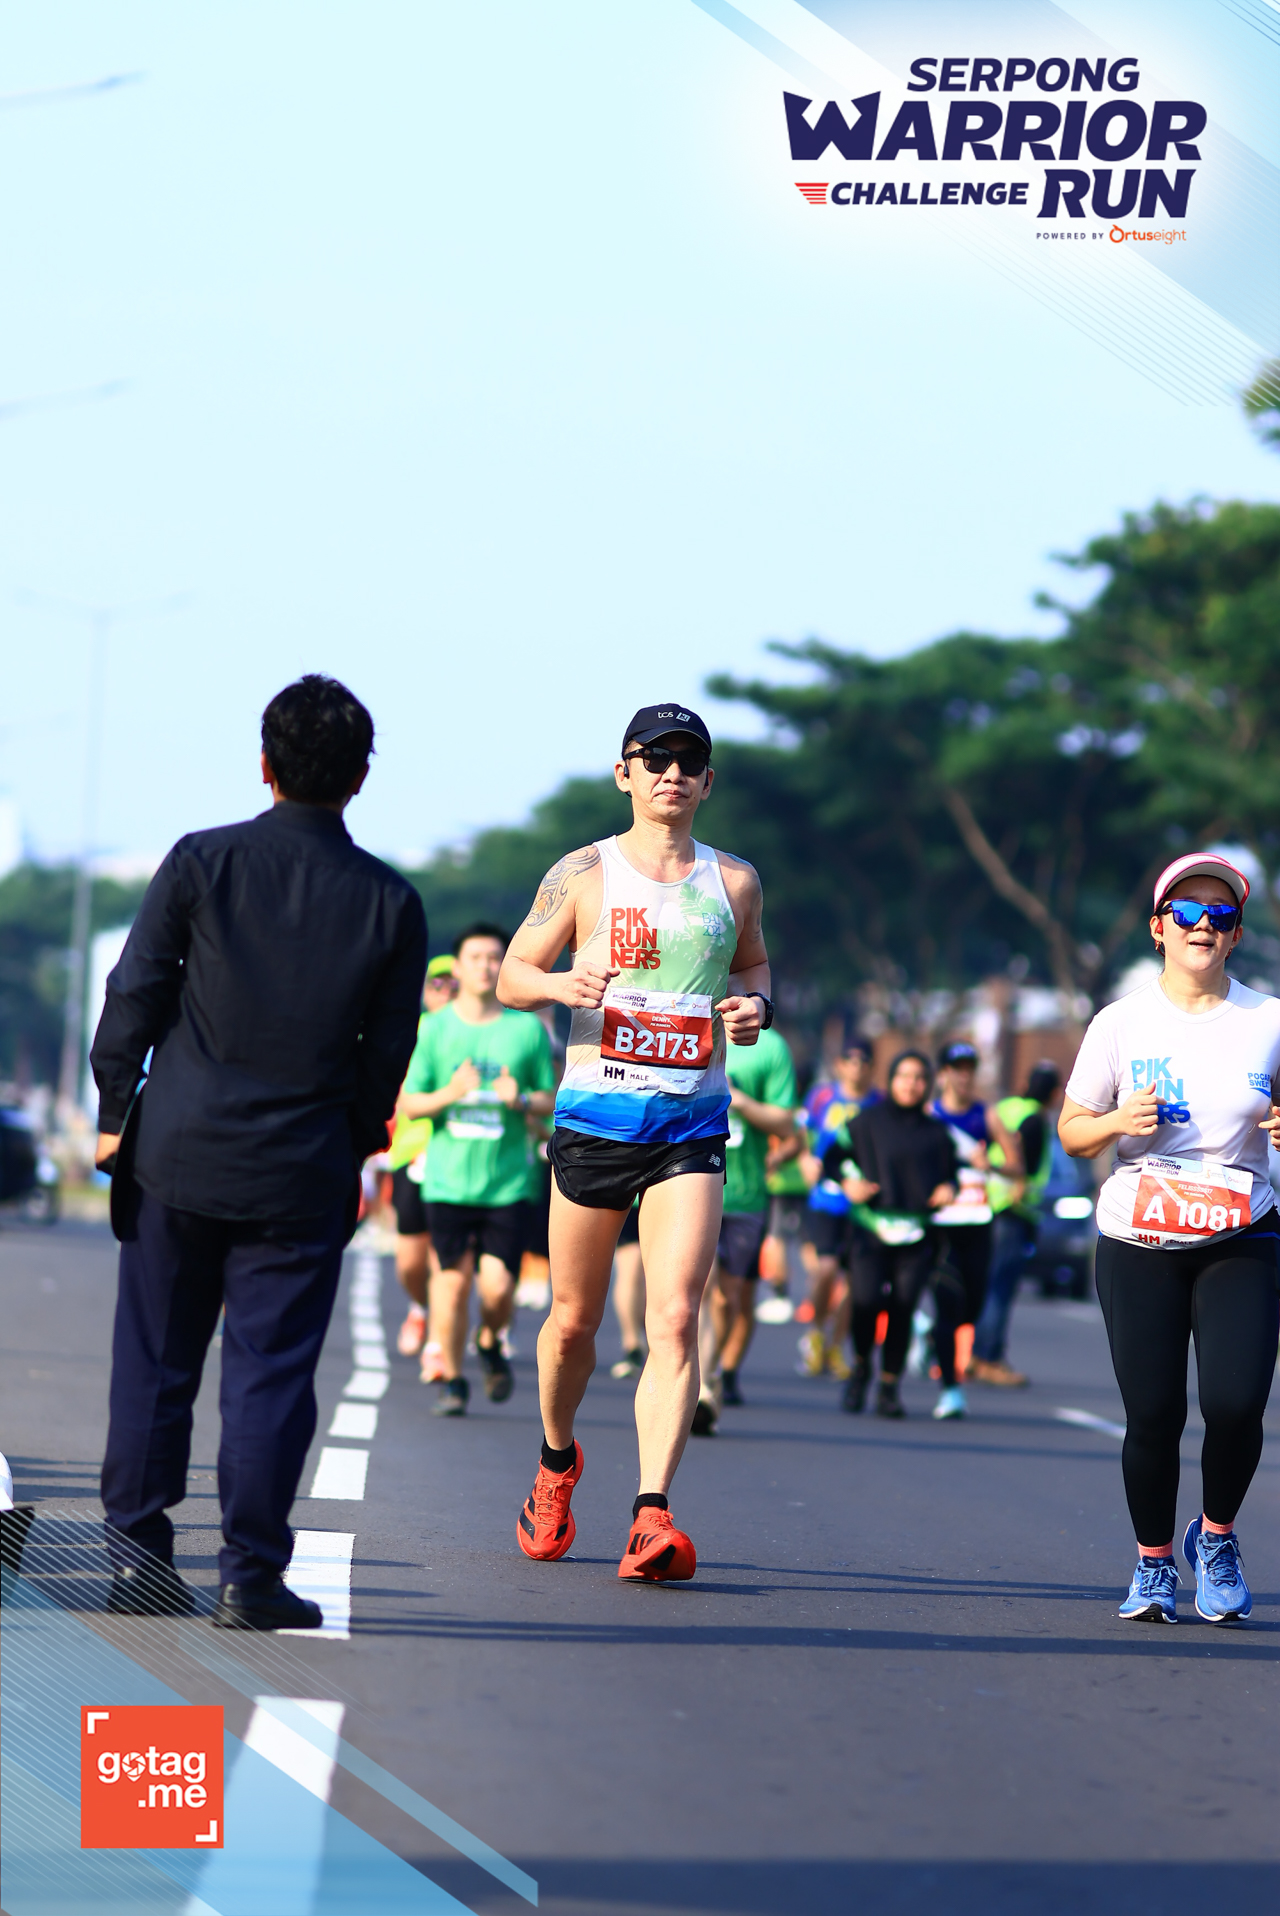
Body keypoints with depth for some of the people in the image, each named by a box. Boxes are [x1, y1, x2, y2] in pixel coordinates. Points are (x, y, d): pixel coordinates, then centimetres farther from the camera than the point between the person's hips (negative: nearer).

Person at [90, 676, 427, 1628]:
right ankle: (252, 1576, 2)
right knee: (271, 1372, 3)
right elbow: (388, 1050, 3)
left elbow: (135, 994, -2)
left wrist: (117, 1111, 9)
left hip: (178, 1154, 0)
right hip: (303, 1172, 0)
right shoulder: (391, 902, -2)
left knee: (154, 1360, 10)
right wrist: (356, 1151, 15)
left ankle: (138, 1552, 13)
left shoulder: (201, 862, -4)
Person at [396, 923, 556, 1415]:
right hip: (448, 1179, 0)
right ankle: (451, 1379, 15)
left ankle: (490, 1344, 24)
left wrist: (521, 1099, -12)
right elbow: (408, 1103, 5)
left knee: (498, 1286, -8)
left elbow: (551, 1101, 10)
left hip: (508, 1183, 0)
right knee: (454, 1279, -2)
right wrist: (450, 1094, -14)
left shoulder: (528, 1028, 4)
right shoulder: (435, 1029, 3)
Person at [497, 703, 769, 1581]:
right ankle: (557, 1462, 38)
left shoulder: (734, 881, 8)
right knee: (574, 1319, 10)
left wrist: (757, 1006, 3)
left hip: (693, 1122, 0)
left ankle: (652, 1513, -21)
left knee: (675, 1319, -15)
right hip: (594, 1114, 0)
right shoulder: (583, 875, 3)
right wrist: (561, 983, -15)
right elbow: (513, 972, 7)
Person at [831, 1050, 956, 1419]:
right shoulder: (868, 1122, 9)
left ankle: (889, 1388, 7)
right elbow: (832, 1157, 14)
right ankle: (861, 1365, 8)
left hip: (917, 1234, 2)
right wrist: (847, 1182, -5)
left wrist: (948, 1189, 3)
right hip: (871, 1228, -2)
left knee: (903, 1307, -7)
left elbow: (950, 1173, 25)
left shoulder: (936, 1133, 14)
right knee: (867, 1298, -20)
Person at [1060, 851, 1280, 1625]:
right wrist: (1119, 1121, -13)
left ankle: (1216, 1536, 14)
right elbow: (1072, 1130, 8)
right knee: (1153, 1416, -4)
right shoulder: (1122, 1023, 3)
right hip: (1138, 1243, 0)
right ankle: (1154, 1563, 19)